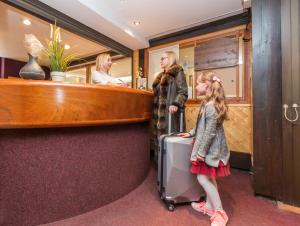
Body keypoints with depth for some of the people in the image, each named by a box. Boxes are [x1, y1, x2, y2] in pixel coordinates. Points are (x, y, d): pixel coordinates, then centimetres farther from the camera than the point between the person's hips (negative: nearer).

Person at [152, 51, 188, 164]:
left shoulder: (178, 73, 0)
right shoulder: (161, 75, 22)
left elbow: (183, 92, -10)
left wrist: (176, 104, -26)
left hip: (169, 112, -8)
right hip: (158, 112, 8)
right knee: (158, 137, 11)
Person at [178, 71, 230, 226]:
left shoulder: (210, 105, -22)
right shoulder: (209, 103, 10)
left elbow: (210, 131, -23)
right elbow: (202, 125, 19)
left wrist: (201, 151, -19)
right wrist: (191, 133, 23)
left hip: (210, 149, -10)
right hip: (209, 148, 10)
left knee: (203, 178, 1)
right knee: (209, 178, 19)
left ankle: (220, 212, 17)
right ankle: (209, 206, 36)